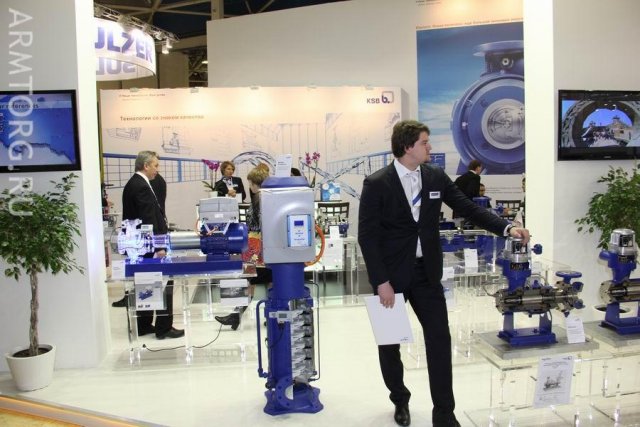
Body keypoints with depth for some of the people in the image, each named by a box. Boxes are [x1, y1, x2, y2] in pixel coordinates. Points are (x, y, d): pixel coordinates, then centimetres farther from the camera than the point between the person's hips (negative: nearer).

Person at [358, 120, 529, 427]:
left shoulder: (436, 177, 1)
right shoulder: (376, 184, -12)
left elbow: (468, 209, 4)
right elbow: (367, 236, -13)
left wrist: (507, 228, -9)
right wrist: (381, 281, -17)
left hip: (426, 272, 3)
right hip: (390, 275, -3)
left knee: (440, 340, 1)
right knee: (390, 342, 12)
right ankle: (400, 401, 36)